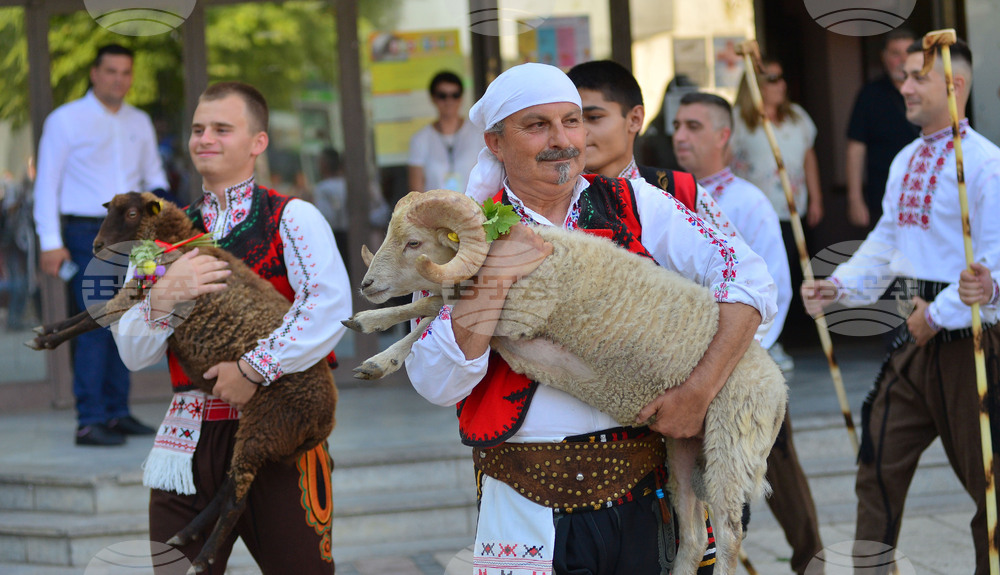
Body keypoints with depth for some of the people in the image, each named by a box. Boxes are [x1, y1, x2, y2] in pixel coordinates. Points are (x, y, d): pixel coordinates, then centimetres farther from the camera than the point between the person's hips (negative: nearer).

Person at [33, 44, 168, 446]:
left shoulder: (139, 124, 15)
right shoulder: (65, 120, -1)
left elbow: (153, 173, 25)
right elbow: (47, 183, -3)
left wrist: (159, 196, 1)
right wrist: (50, 242, -10)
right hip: (86, 235, -6)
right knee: (95, 324, -14)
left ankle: (117, 412, 12)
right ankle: (89, 422, -15)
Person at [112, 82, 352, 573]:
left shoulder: (293, 218, 0)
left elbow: (331, 304, -18)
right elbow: (133, 353, 6)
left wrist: (255, 369, -21)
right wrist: (164, 296, -13)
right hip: (189, 438, 4)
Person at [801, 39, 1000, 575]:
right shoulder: (904, 162, 12)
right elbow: (884, 244, 17)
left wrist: (937, 316, -16)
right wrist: (838, 285, 2)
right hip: (918, 331, 8)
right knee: (880, 459, 7)